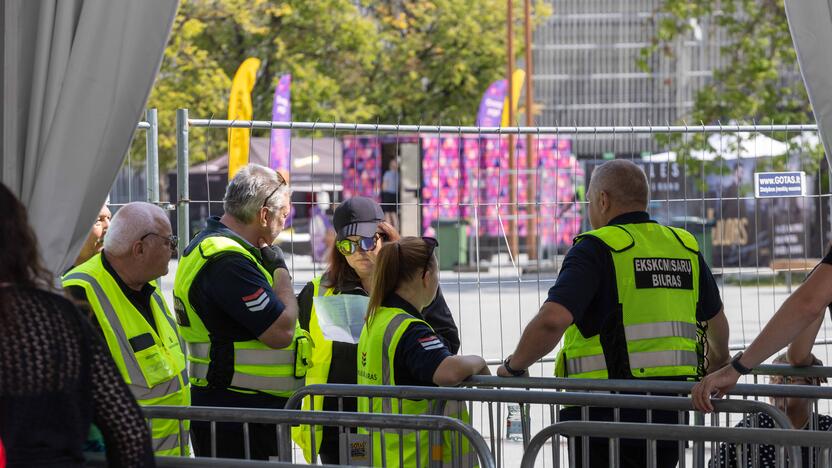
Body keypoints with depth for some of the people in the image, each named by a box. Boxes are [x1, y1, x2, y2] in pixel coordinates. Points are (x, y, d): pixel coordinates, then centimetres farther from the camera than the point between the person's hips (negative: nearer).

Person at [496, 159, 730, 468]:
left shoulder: (597, 248, -9)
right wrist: (718, 362, 48)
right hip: (670, 416, 6)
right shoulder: (685, 247, 12)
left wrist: (514, 366, -7)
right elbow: (716, 320, 28)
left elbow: (553, 320, -23)